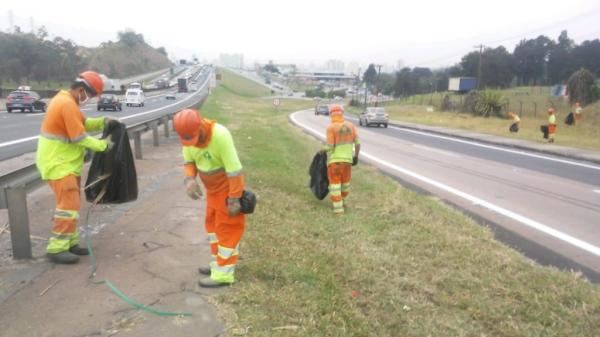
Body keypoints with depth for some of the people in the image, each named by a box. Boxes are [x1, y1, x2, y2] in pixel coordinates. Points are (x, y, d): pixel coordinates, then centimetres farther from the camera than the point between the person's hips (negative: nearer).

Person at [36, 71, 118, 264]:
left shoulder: (66, 101, 12)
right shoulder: (67, 104, -22)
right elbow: (80, 138, -22)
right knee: (69, 206, -10)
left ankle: (69, 243, 23)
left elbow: (83, 123, 16)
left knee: (70, 204, 15)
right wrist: (102, 145, -11)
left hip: (65, 162, 11)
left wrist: (103, 122, 2)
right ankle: (56, 249, -3)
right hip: (58, 164, -11)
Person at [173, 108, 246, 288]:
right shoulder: (189, 134, -11)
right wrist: (189, 179, -18)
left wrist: (234, 199, -25)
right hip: (212, 187, 8)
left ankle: (223, 274, 6)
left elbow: (234, 169, -29)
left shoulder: (220, 135, -33)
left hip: (228, 187, -8)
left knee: (227, 227, -1)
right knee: (212, 222, 17)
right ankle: (218, 263, 32)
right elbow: (189, 161, 3)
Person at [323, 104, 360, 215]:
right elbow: (357, 143, 0)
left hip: (334, 160, -4)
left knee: (335, 184, 5)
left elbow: (329, 146, -16)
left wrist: (323, 150, 5)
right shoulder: (350, 126, 1)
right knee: (345, 181, 23)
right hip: (347, 159, 4)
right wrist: (356, 156, 10)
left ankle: (338, 208, 4)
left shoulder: (331, 127, -13)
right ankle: (342, 199, 44)